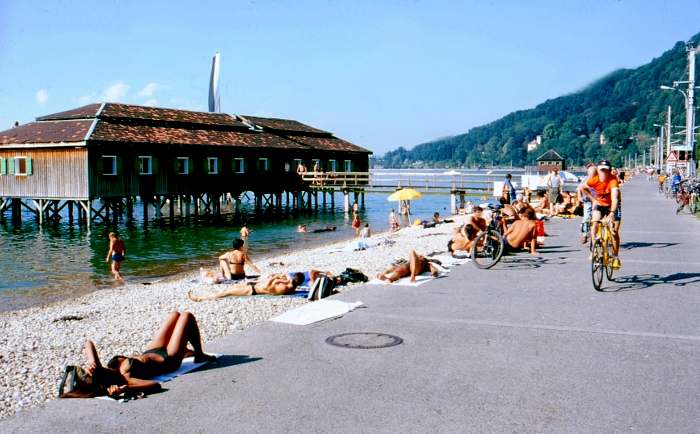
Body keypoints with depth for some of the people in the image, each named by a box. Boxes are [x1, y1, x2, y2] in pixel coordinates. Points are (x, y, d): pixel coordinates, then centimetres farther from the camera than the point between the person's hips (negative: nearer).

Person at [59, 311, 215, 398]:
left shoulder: (102, 371, -23)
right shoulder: (124, 379, -41)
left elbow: (89, 343, -15)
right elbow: (155, 384, -54)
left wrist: (92, 363, -34)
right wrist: (125, 388, -64)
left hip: (150, 353, 7)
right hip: (167, 360, -7)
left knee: (176, 315, 25)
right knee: (187, 316, 6)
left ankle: (188, 351, 51)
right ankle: (200, 355, 28)